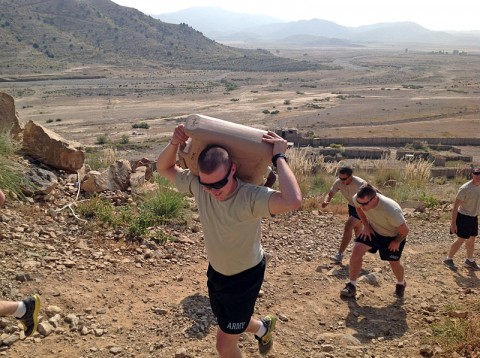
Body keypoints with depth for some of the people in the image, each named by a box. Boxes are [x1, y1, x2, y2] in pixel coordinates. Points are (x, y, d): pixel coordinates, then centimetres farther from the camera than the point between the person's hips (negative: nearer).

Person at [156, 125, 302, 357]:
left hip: (245, 276, -6)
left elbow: (293, 201, -54)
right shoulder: (197, 185, -19)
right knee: (230, 325, 29)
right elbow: (164, 168, -5)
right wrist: (174, 143, -24)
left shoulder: (250, 197, -36)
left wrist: (279, 157, -44)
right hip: (216, 271, 6)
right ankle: (263, 328, 62)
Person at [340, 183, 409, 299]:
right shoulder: (357, 199, -30)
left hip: (394, 236, -4)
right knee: (357, 250, -14)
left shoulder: (391, 210, -44)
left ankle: (401, 284, 45)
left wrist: (396, 242, -10)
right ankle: (352, 286, -1)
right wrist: (366, 226, -8)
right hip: (373, 230, 4)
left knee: (394, 262, 10)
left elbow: (405, 231, -26)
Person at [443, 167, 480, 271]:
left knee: (472, 240, 16)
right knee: (461, 240, -1)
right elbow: (455, 206, -20)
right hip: (464, 217, -7)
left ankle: (469, 261, 33)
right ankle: (448, 259, 13)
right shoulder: (465, 189, -22)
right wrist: (453, 223, -20)